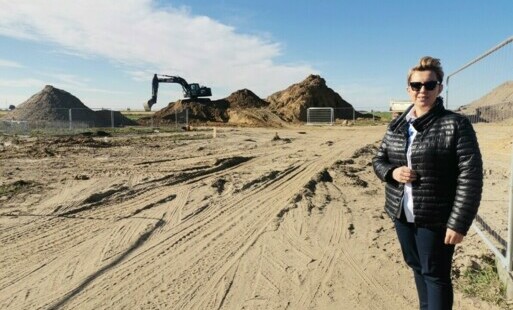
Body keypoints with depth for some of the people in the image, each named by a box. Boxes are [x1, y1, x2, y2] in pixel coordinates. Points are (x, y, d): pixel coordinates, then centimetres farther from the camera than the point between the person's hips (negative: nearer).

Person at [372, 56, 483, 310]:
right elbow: (378, 160, 13)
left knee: (435, 275, 7)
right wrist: (392, 172, -10)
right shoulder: (396, 125, 5)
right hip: (401, 214, 6)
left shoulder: (456, 125, -12)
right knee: (417, 268, 21)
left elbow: (470, 177, -14)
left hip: (436, 219, -5)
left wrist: (459, 223, -17)